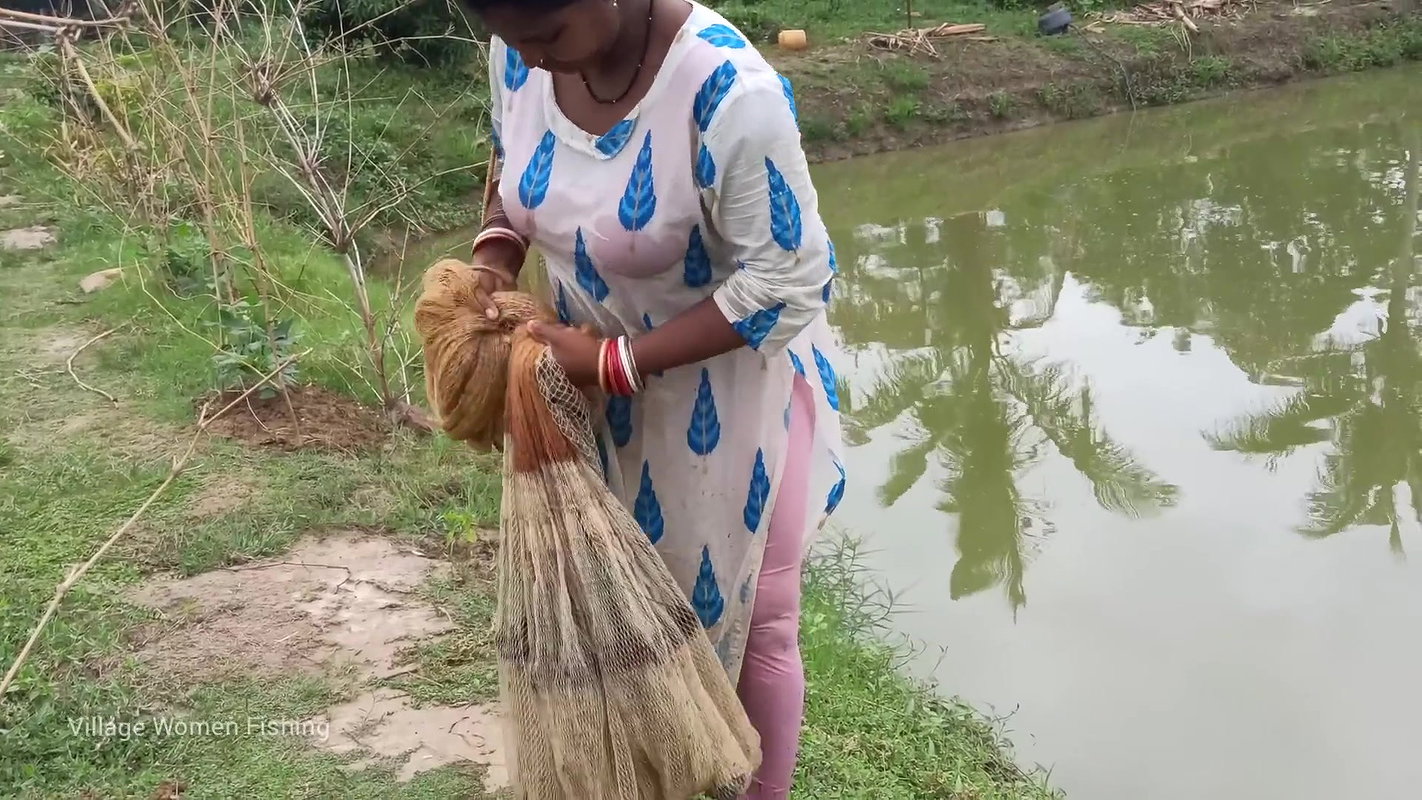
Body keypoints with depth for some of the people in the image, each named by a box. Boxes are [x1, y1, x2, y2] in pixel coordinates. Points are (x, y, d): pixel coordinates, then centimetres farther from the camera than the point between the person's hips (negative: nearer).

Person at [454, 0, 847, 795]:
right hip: (603, 379, 6)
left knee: (749, 612, 11)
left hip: (731, 384, -5)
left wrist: (614, 362, -28)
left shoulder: (729, 91, -33)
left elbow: (788, 283, -28)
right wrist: (496, 256, -13)